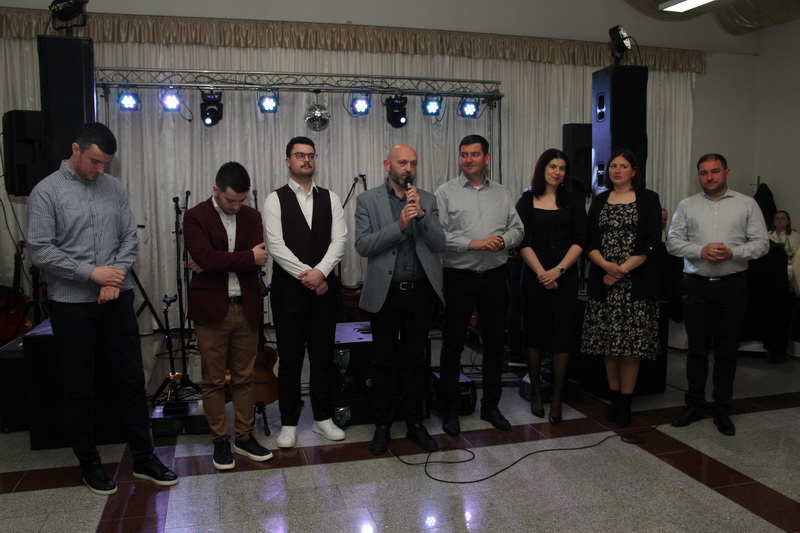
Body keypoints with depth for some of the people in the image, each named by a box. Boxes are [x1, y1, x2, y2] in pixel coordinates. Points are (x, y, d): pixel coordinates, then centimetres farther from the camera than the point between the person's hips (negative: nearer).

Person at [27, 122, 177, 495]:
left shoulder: (113, 187, 6)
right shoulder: (47, 192, -6)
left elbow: (130, 238, 7)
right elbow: (40, 252, -11)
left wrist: (117, 276, -8)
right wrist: (93, 273, -15)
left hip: (117, 299, 4)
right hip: (72, 304, -3)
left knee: (132, 380, 8)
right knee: (80, 388, 8)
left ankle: (143, 458, 21)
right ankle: (89, 463, 25)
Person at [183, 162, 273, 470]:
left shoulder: (252, 216, 9)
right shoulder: (195, 217, -2)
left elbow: (259, 257, -6)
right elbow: (206, 258, -18)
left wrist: (217, 263, -12)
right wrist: (249, 257, -13)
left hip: (246, 308, 3)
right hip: (211, 310, -3)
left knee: (244, 378, 11)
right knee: (213, 381, 6)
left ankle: (244, 437, 23)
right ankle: (220, 441, 19)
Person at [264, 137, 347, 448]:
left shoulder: (330, 198, 8)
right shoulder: (276, 200, 0)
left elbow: (339, 240, -2)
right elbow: (275, 245, -9)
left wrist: (320, 271, -17)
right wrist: (307, 276, -15)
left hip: (324, 287, 3)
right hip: (288, 288, -2)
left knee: (324, 356, 10)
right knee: (290, 358, 6)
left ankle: (323, 418, 25)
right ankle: (289, 423, 20)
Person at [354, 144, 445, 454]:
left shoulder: (427, 200, 8)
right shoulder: (368, 200, 1)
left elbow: (439, 245, -1)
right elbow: (363, 245, -11)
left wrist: (421, 214, -14)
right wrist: (399, 225, -20)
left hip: (420, 291, 2)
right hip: (385, 292, -2)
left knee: (416, 360, 11)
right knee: (384, 362, 8)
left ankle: (415, 423, 25)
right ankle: (383, 425, 22)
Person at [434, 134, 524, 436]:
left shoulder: (501, 193, 12)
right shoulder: (446, 192, -1)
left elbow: (517, 228, 12)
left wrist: (503, 240, -9)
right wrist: (472, 244, -18)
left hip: (495, 276, 4)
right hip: (459, 277, -4)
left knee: (494, 343, 12)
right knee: (453, 345, 3)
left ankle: (490, 406, 27)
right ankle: (450, 410, 17)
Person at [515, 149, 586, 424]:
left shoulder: (574, 199, 6)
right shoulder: (527, 200, 4)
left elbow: (579, 240, -1)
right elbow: (523, 242, -2)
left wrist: (558, 270, -13)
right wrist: (541, 272, -13)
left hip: (565, 275, 0)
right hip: (534, 275, 0)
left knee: (563, 336, 0)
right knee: (534, 332, 6)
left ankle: (557, 399, 8)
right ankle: (535, 391, 20)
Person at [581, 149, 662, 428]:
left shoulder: (648, 199, 5)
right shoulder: (599, 201, 13)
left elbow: (651, 243, -4)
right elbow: (589, 242, 6)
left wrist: (622, 270, -12)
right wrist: (606, 265, -12)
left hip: (636, 282, -3)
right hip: (603, 281, 3)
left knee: (631, 342, -2)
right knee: (608, 343, 5)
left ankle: (625, 402, 7)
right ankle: (614, 397, 16)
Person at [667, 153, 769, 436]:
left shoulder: (747, 204, 6)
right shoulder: (687, 205, 8)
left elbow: (761, 242, 0)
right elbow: (673, 242, 2)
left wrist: (733, 252, -16)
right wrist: (701, 251, -14)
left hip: (731, 286, 0)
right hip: (696, 285, 1)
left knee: (726, 350, 7)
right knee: (697, 349, 8)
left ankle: (722, 410, 19)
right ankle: (694, 405, 20)